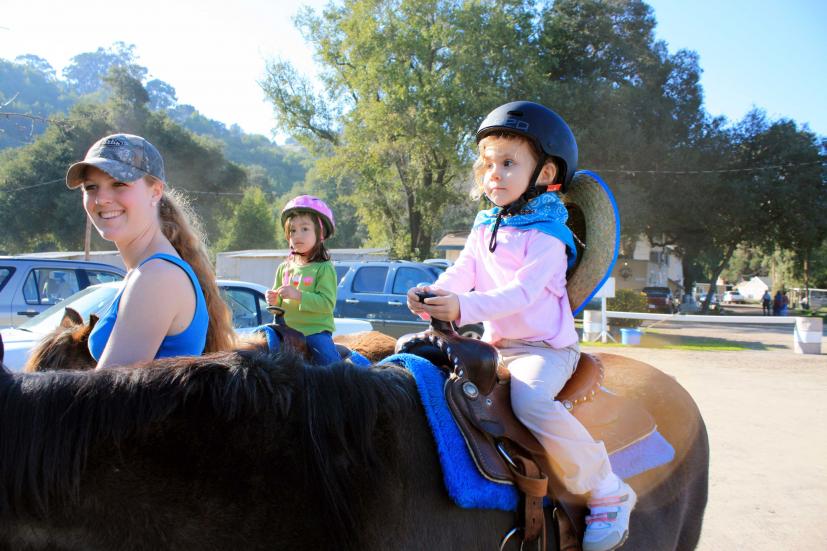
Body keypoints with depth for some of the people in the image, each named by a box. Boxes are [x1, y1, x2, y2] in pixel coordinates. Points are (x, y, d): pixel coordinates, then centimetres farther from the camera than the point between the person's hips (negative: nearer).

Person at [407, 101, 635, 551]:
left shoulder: (546, 234, -14)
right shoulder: (484, 227, 10)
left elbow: (521, 293, -26)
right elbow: (462, 274, 1)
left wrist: (463, 307, -40)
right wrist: (433, 298, -22)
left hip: (544, 346, -8)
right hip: (494, 342, 8)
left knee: (531, 400, -36)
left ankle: (607, 492, -17)